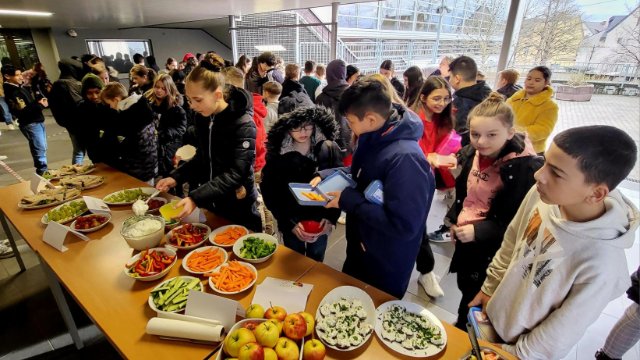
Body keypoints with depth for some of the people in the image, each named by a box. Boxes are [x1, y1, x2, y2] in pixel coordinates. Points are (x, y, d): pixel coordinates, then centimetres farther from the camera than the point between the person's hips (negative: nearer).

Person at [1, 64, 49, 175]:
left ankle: (43, 172, 24)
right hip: (30, 125, -9)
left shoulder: (19, 87, 12)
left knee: (42, 149, 15)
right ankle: (42, 173, 0)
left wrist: (39, 102, 0)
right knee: (40, 150, -7)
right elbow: (23, 111, -23)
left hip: (38, 122, 9)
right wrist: (40, 105, -15)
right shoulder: (11, 93, -15)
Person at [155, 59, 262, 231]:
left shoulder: (243, 124, -22)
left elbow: (235, 173, -27)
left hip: (238, 207, -6)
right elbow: (202, 159, 11)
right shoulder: (202, 119, 0)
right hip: (210, 203, 7)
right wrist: (175, 177, -2)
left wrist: (196, 198, -33)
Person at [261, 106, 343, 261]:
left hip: (320, 223, 1)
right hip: (291, 223, 0)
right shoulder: (278, 155, -12)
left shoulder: (329, 149, -11)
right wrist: (290, 223, -13)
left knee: (316, 265, 22)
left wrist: (331, 218, -13)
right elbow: (269, 192, -7)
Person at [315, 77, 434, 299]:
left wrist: (349, 201, -28)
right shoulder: (373, 139, -4)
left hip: (386, 268, -8)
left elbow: (403, 225, -35)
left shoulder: (405, 158, -34)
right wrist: (327, 175, -4)